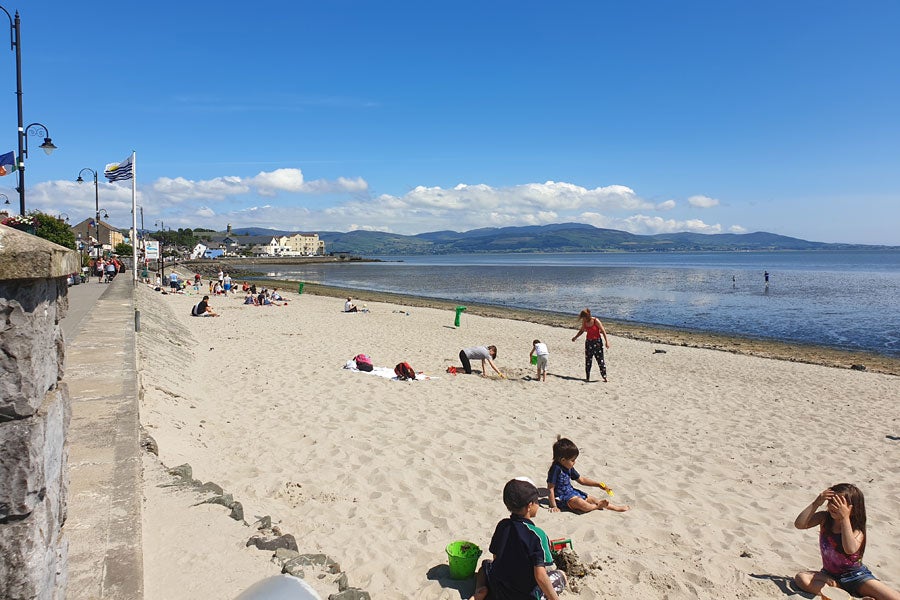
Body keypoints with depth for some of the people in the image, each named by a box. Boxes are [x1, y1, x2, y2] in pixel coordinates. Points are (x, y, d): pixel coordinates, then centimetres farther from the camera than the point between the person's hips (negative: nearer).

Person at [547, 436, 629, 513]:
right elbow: (550, 488, -23)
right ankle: (597, 506, -3)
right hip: (562, 496, -9)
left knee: (591, 499, 6)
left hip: (571, 492, 9)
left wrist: (598, 484, 9)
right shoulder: (556, 469, -23)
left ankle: (617, 507, 11)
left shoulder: (569, 468, 5)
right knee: (581, 504, -30)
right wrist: (554, 506, -24)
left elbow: (581, 480, 16)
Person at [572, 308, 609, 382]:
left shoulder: (596, 321, -17)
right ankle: (587, 377, 14)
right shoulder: (584, 322, -2)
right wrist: (575, 337, 13)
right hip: (588, 342, 5)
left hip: (597, 342, -5)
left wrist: (607, 341, -15)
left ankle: (604, 377, 2)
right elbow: (582, 330, 17)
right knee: (587, 360, 6)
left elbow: (603, 331, -12)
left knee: (600, 360, -5)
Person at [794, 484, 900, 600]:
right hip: (830, 575, 3)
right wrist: (816, 503, -24)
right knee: (800, 577, -27)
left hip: (856, 576, -3)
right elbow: (799, 524, -19)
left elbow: (850, 549, -39)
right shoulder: (824, 518, -6)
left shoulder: (857, 530, -16)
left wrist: (845, 518, -39)